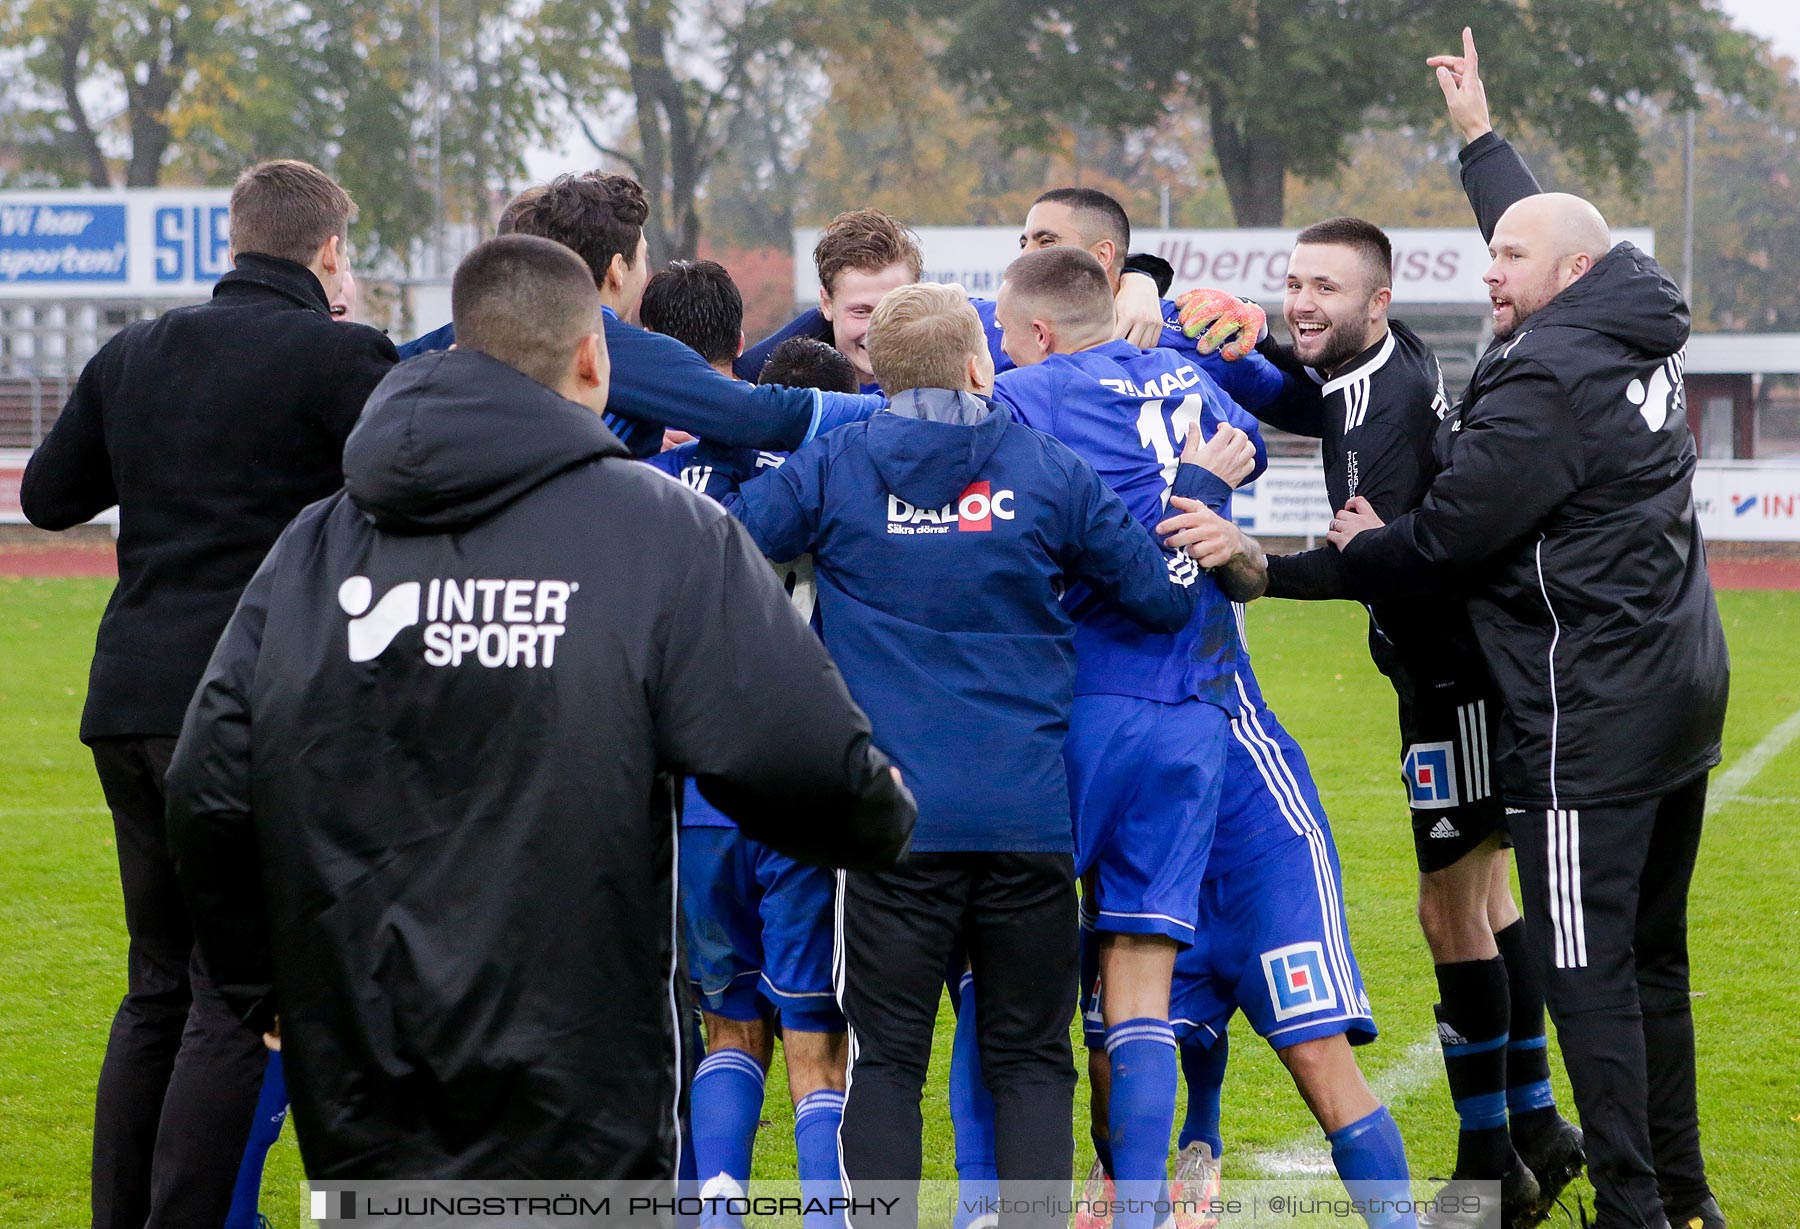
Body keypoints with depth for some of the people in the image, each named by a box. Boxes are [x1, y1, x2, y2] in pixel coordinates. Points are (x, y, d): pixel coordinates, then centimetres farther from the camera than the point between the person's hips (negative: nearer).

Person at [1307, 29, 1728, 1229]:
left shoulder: (1545, 384, -17)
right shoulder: (1638, 335, 10)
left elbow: (1445, 538, -15)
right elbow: (1555, 233, 32)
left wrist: (1358, 551, 4)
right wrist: (1481, 136, 42)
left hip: (1593, 717, -10)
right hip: (1685, 689, 10)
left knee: (1588, 970, -7)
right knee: (1652, 957, 16)